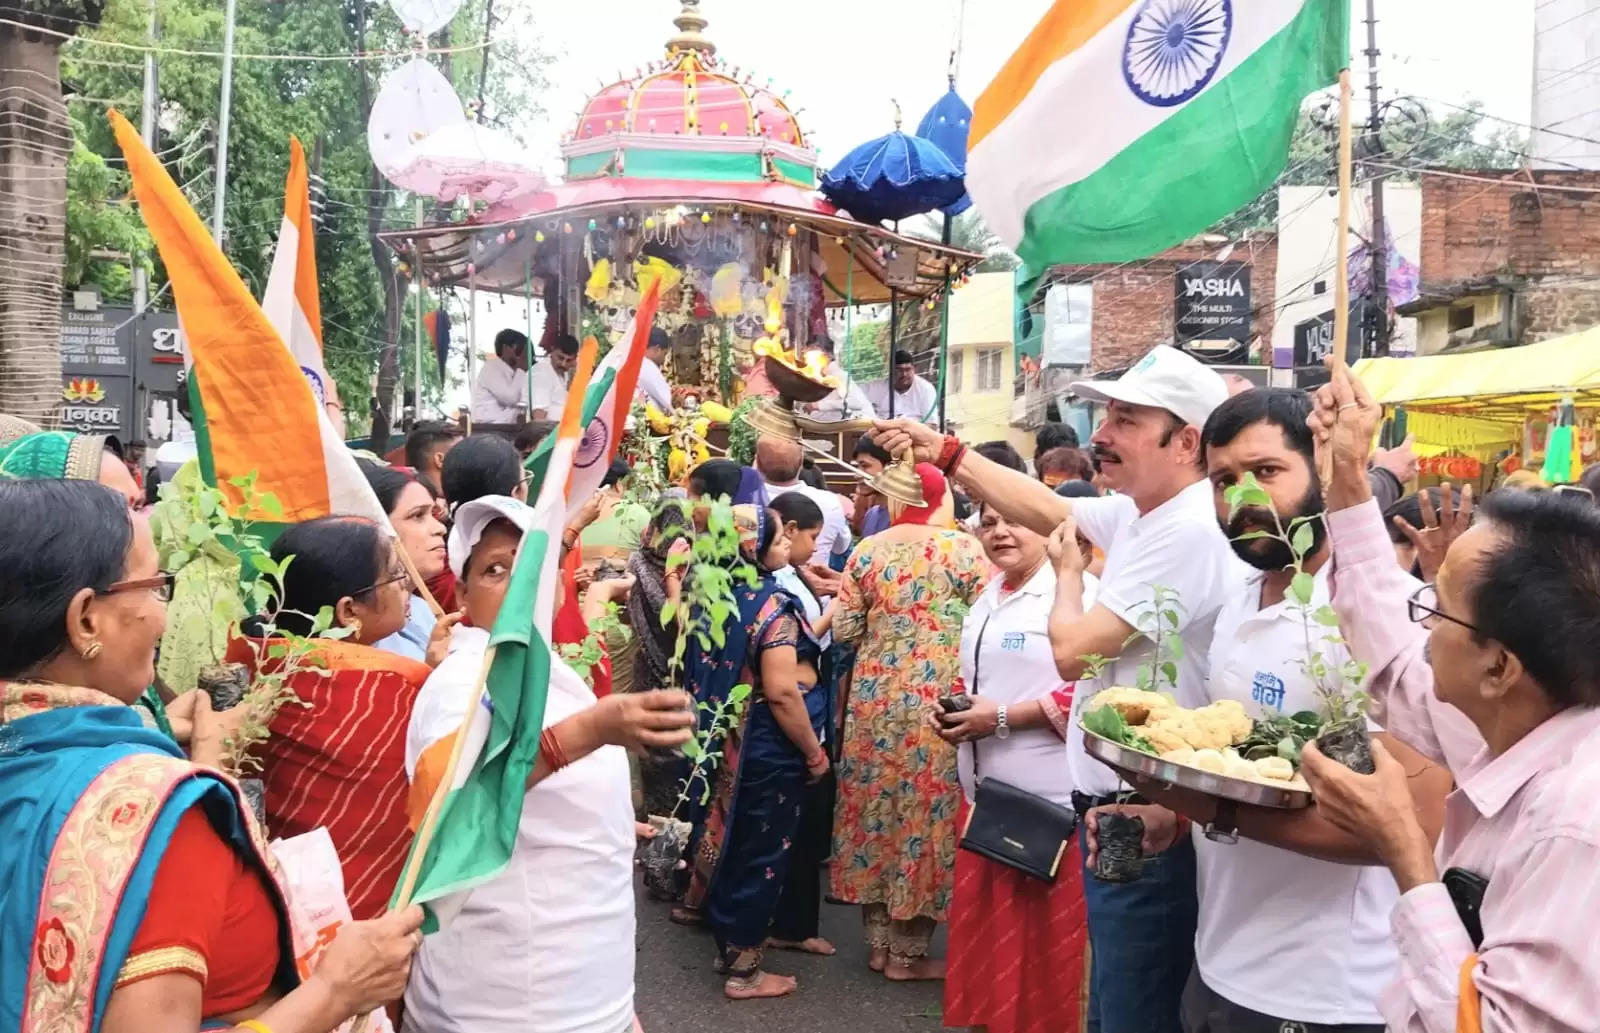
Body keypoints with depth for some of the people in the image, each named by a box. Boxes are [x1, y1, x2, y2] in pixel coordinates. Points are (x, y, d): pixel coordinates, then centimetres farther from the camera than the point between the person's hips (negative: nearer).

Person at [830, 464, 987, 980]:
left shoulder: (867, 550, 4)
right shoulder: (963, 547, -7)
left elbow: (843, 629, 4)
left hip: (876, 697, 4)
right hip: (938, 702, -4)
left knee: (876, 806, 13)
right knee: (926, 807, 5)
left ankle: (878, 940, 23)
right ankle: (908, 951, 13)